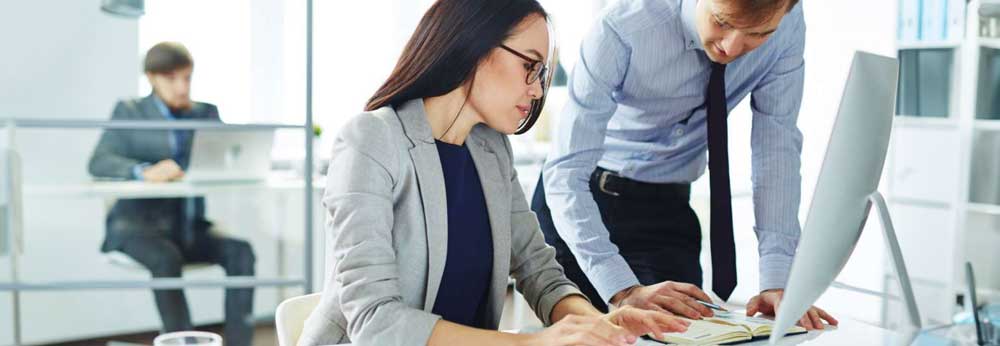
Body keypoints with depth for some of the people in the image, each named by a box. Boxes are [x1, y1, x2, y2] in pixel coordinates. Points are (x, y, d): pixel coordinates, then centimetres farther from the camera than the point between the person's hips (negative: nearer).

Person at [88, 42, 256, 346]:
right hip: (141, 222, -3)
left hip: (191, 225, 3)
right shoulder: (130, 112, 8)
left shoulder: (207, 113, 17)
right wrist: (145, 171, -28)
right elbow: (99, 162, -8)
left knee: (241, 252, -25)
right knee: (166, 259, -35)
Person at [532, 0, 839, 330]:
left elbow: (777, 149, -14)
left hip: (671, 207, 3)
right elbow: (565, 172, -31)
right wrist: (622, 290, -41)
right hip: (581, 202, -2)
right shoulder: (623, 30, -30)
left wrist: (776, 282, -24)